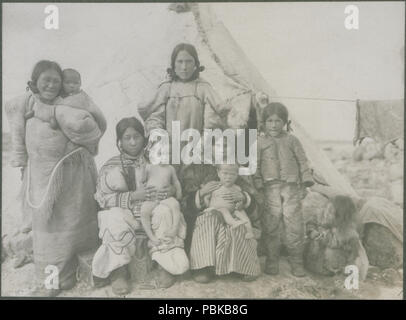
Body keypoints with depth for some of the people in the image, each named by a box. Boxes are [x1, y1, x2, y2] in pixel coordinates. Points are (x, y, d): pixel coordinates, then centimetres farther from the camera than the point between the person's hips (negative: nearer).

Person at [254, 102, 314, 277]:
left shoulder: (292, 140, 10)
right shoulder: (260, 142, 8)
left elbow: (302, 161, 13)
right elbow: (255, 165, 8)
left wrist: (306, 179, 6)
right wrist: (258, 183, 1)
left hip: (291, 186, 1)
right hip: (271, 187, 0)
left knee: (293, 222, -1)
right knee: (271, 223, 0)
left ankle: (296, 262, 12)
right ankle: (272, 260, 14)